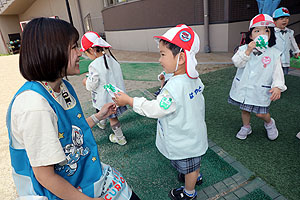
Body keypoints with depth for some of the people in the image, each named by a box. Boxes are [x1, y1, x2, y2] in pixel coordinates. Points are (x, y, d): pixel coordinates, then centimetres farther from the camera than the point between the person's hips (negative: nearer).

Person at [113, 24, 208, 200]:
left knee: (188, 168, 19)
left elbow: (155, 109, -27)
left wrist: (129, 100, -20)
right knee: (194, 162, 32)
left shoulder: (174, 87, -35)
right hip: (196, 136, 8)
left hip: (183, 144, -7)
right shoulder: (195, 79, -7)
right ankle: (196, 176, 59)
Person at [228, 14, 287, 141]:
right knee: (244, 109, 16)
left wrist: (277, 86, -19)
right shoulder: (244, 49, -1)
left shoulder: (273, 53, -4)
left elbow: (277, 72, -5)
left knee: (260, 113, 1)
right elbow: (237, 63, -14)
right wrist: (248, 51, -25)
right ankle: (246, 127, 41)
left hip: (260, 90, -2)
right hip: (243, 87, 2)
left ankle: (269, 123, 35)